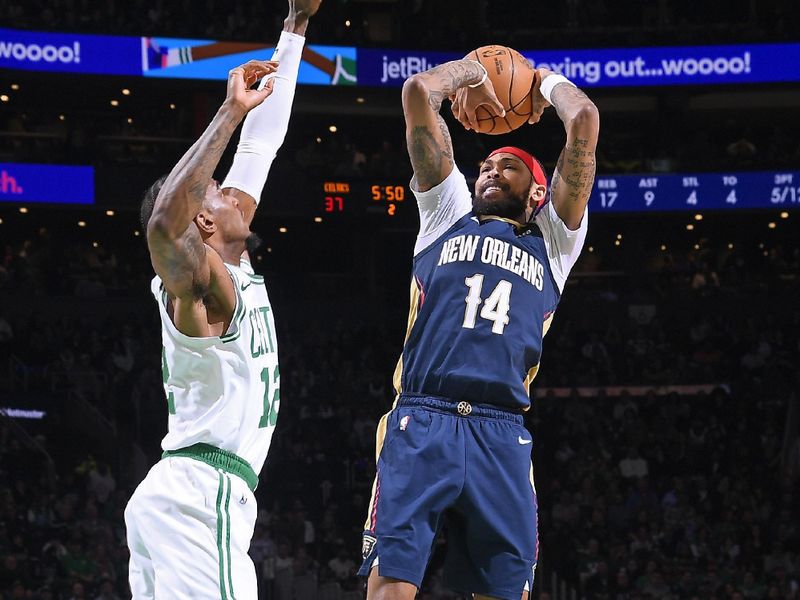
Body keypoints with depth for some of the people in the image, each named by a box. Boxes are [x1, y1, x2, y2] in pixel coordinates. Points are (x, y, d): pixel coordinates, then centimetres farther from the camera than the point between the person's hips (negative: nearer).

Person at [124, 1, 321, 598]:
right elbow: (163, 224, -33)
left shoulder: (235, 273, 18)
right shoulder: (203, 283, -7)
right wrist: (231, 113, -28)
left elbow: (259, 150, 23)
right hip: (202, 496, -10)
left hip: (168, 497, 10)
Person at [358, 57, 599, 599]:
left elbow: (585, 121, 15)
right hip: (421, 423, -1)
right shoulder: (447, 216, 22)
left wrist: (547, 81, 31)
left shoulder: (552, 244, 22)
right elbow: (418, 91, 18)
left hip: (501, 434, 1)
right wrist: (473, 71, 33)